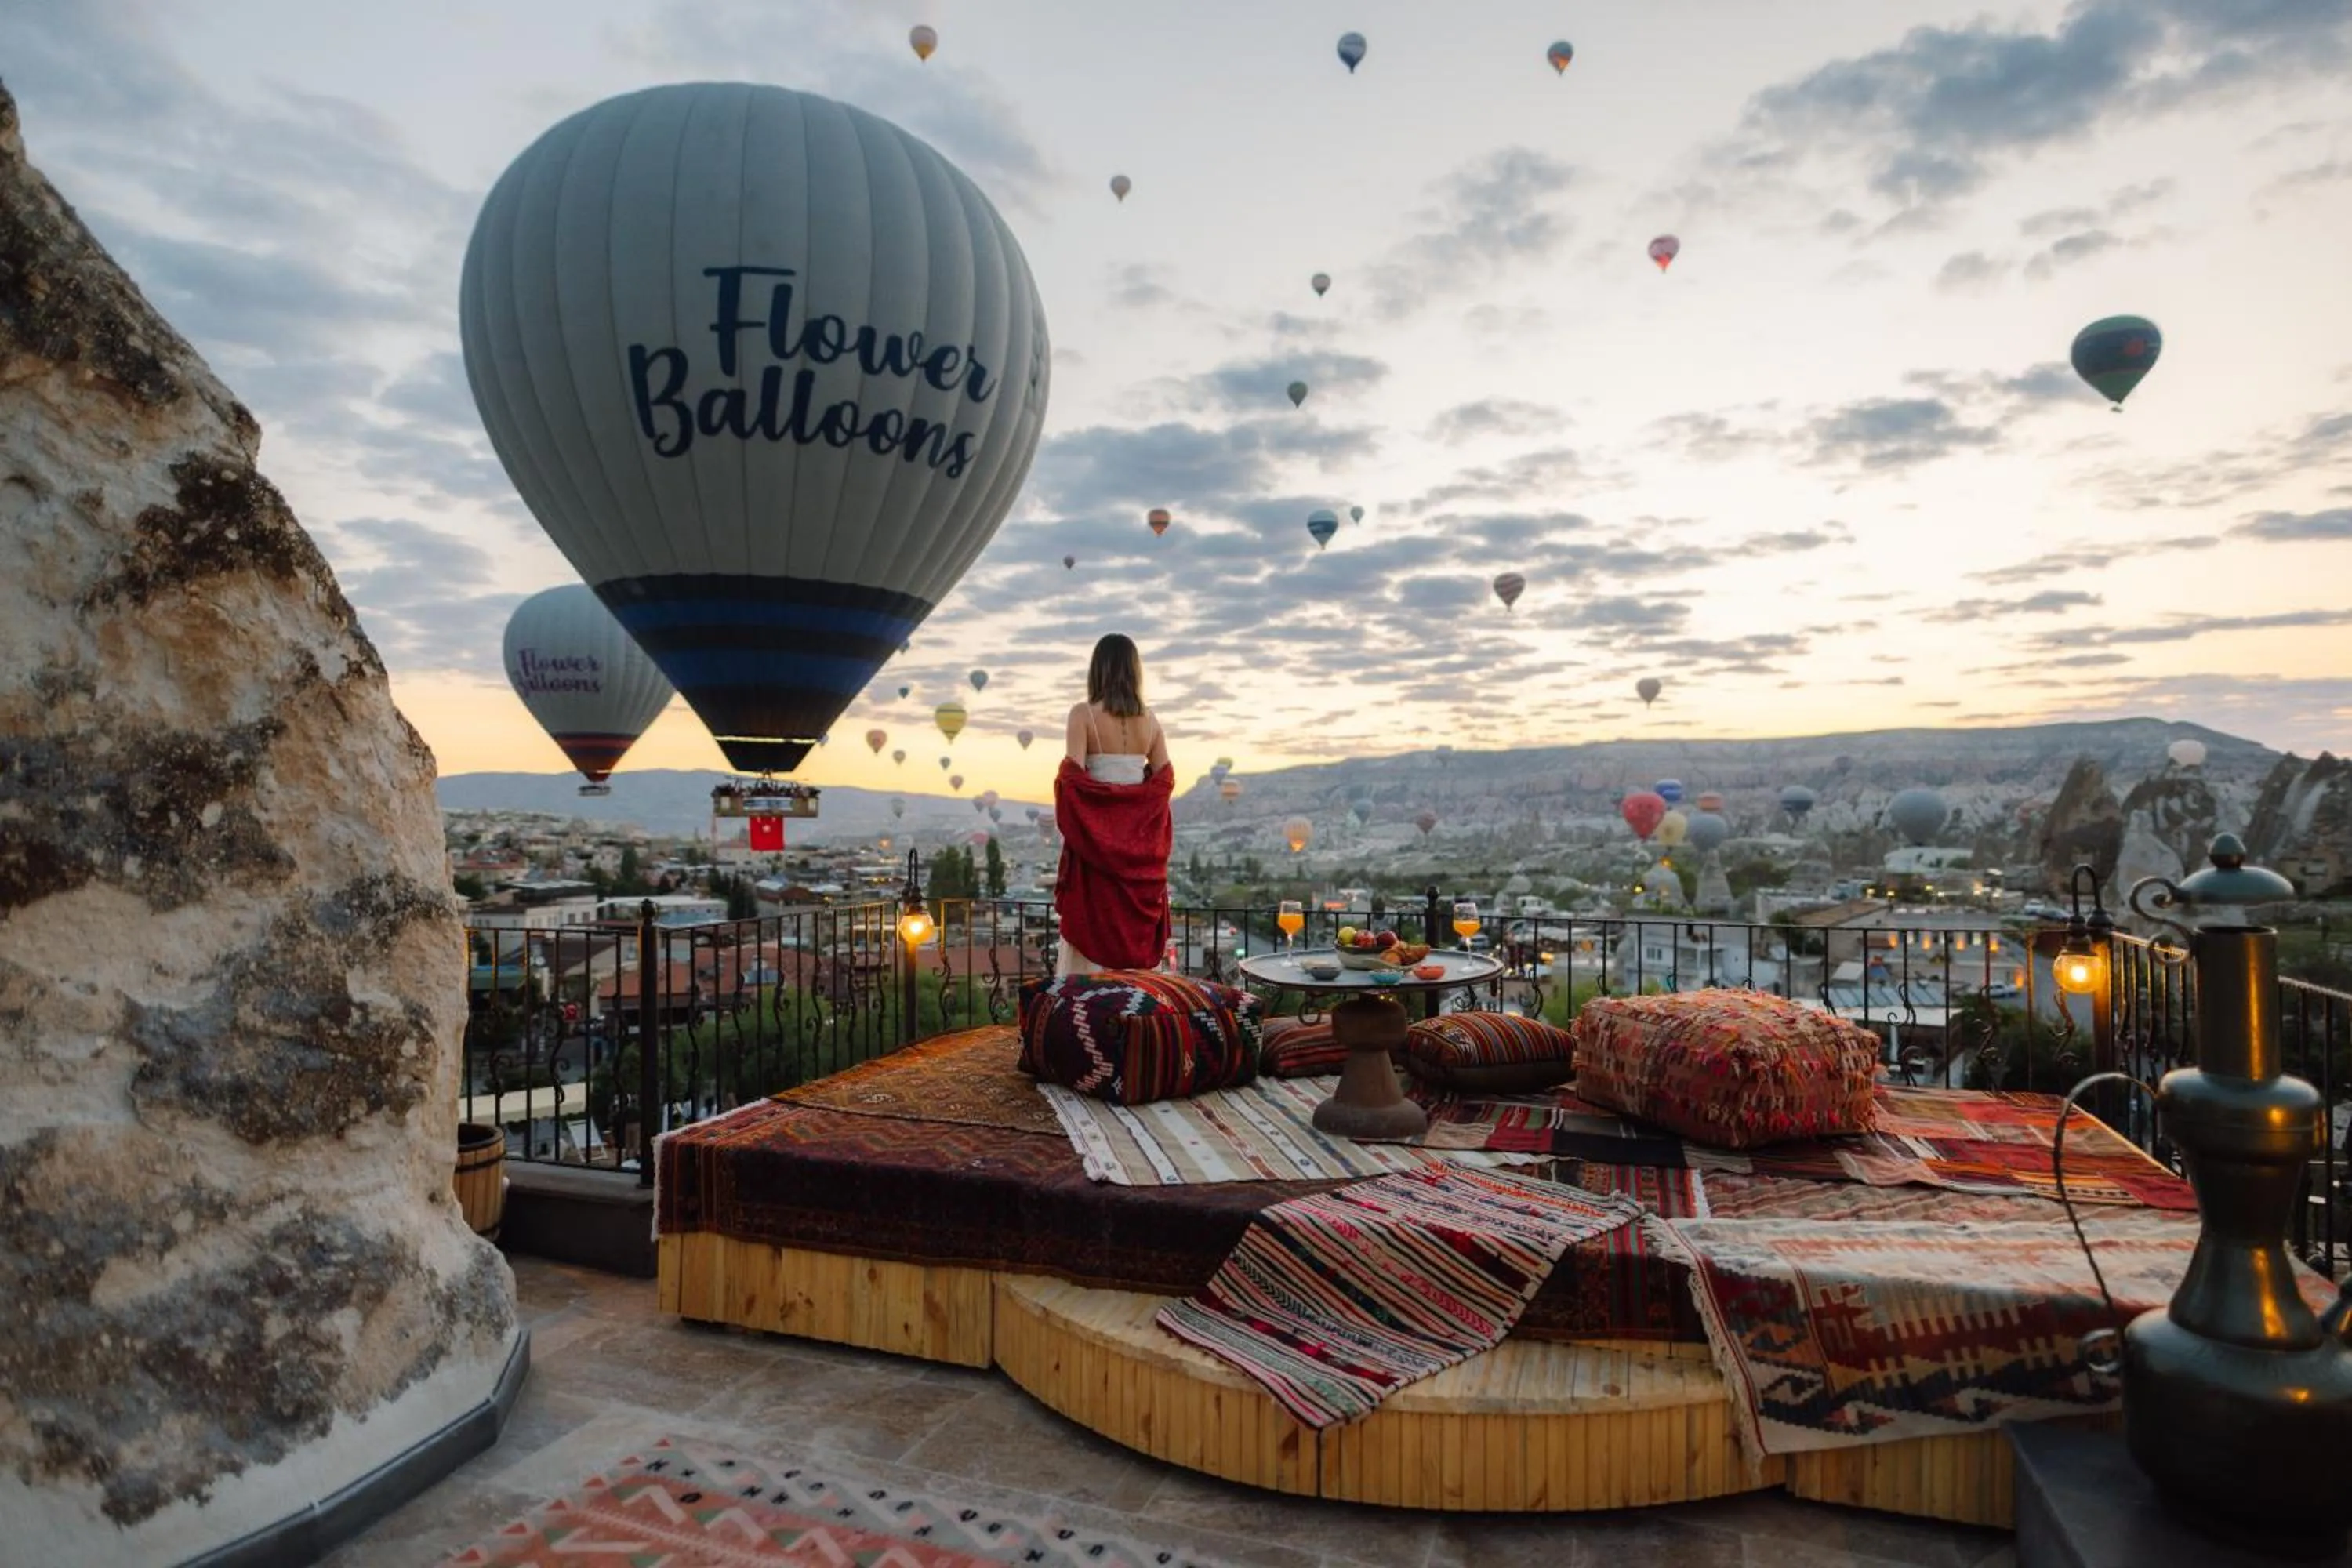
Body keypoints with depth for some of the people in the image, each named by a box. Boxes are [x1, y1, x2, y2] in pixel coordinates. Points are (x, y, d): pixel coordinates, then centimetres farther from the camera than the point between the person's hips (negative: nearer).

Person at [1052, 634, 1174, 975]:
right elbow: (1166, 780, 1)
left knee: (1092, 922, 2)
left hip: (1094, 834, -3)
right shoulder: (1149, 718, 3)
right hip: (1140, 836, 4)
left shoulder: (1084, 714, -9)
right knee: (1137, 923, 10)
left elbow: (1073, 778, -17)